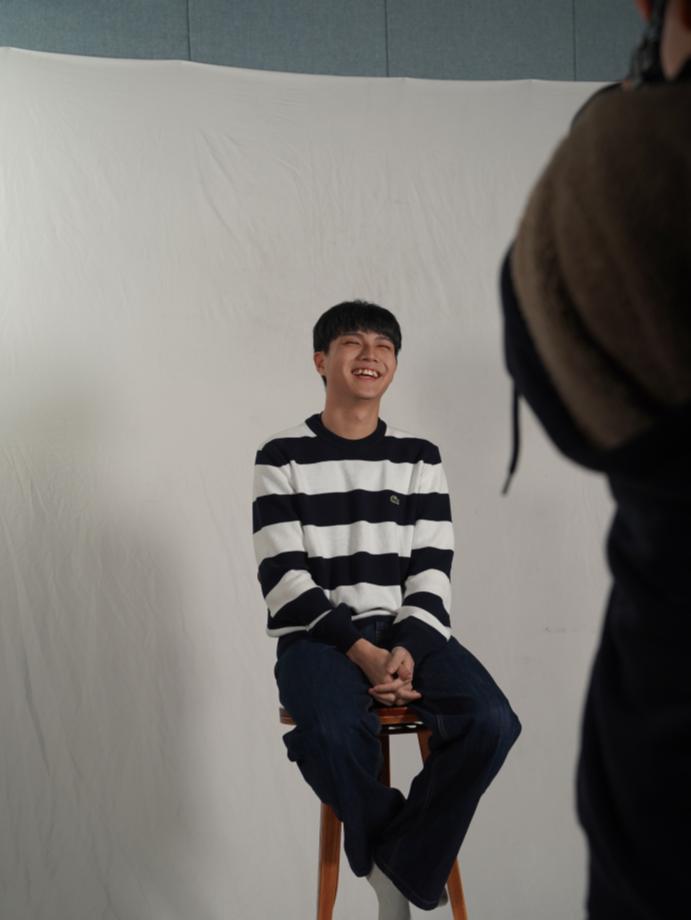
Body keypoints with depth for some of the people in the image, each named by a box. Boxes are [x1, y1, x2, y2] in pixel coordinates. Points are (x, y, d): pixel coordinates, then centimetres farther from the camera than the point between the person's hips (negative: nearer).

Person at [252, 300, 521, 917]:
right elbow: (284, 578, -6)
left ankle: (398, 866, -6)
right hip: (318, 635, -3)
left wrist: (407, 648, -15)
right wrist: (361, 650, -18)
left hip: (408, 632, 3)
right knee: (332, 734, -35)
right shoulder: (283, 459, 2)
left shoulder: (420, 459, 10)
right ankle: (404, 870, -4)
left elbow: (432, 571, 4)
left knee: (492, 722, -26)